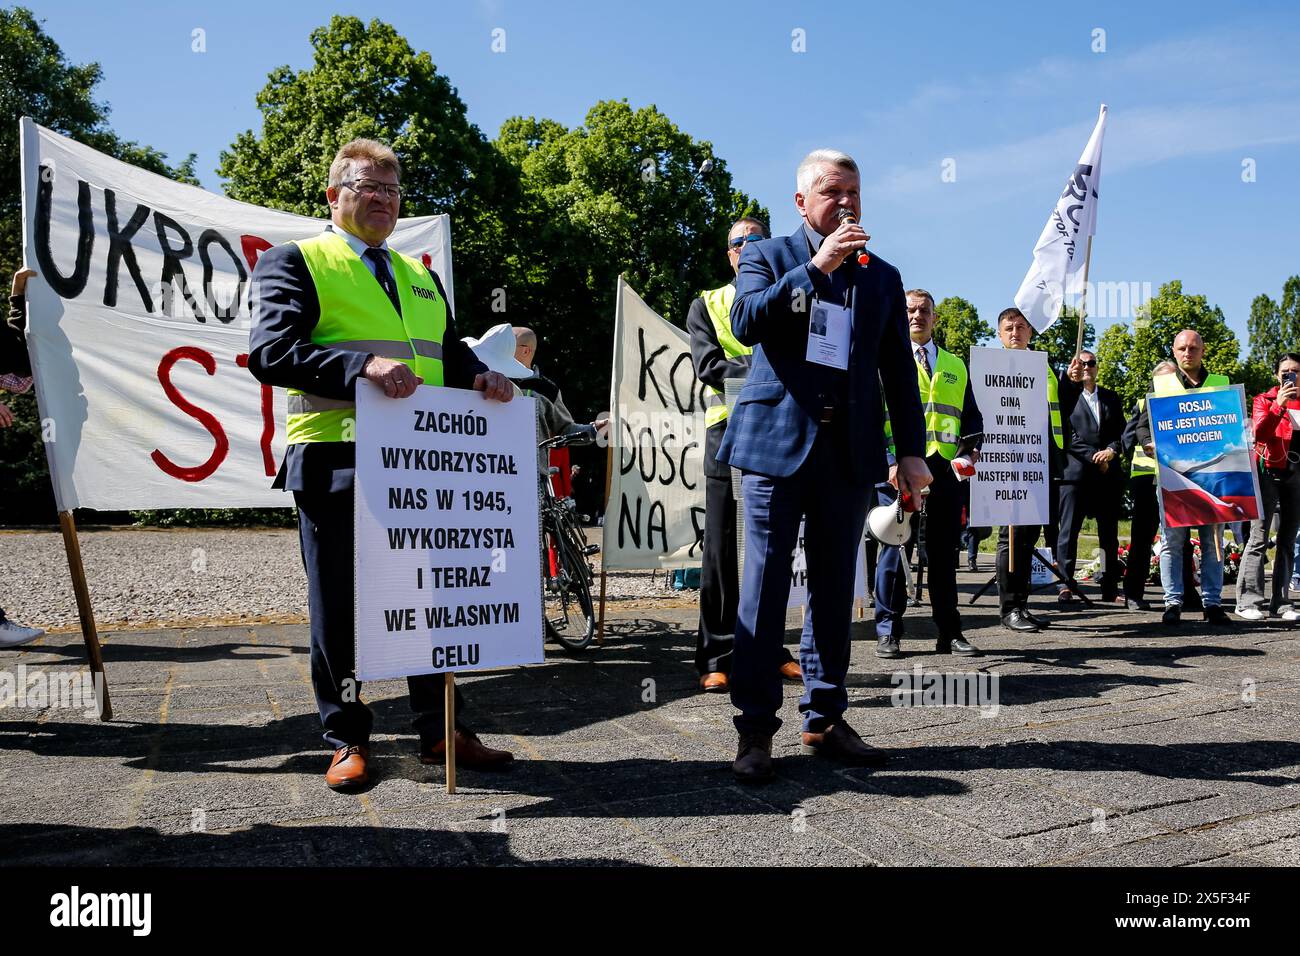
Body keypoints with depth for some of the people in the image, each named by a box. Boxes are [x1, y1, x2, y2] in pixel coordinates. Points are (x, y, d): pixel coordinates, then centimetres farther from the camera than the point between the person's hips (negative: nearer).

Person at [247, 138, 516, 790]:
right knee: (338, 607, 4)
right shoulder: (295, 262, 2)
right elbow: (270, 353, -12)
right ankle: (348, 740, 19)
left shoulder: (421, 276, 22)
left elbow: (450, 353, 21)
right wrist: (362, 365, -26)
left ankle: (441, 731, 22)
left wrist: (478, 377, -2)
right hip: (334, 461, -5)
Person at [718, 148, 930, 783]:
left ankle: (824, 719, 19)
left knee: (834, 590, 8)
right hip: (778, 444, -3)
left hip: (850, 452, 4)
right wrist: (816, 267, -15)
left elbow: (899, 371, 15)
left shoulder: (883, 276, 17)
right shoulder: (767, 256, 8)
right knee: (765, 588, -3)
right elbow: (745, 324, -11)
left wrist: (911, 450, 7)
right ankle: (755, 728, 5)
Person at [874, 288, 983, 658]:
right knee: (895, 545, -2)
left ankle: (949, 631, 13)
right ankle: (887, 631, 6)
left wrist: (971, 448, 0)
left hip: (944, 467, 3)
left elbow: (972, 416, 21)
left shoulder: (955, 366, 21)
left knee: (944, 550, 6)